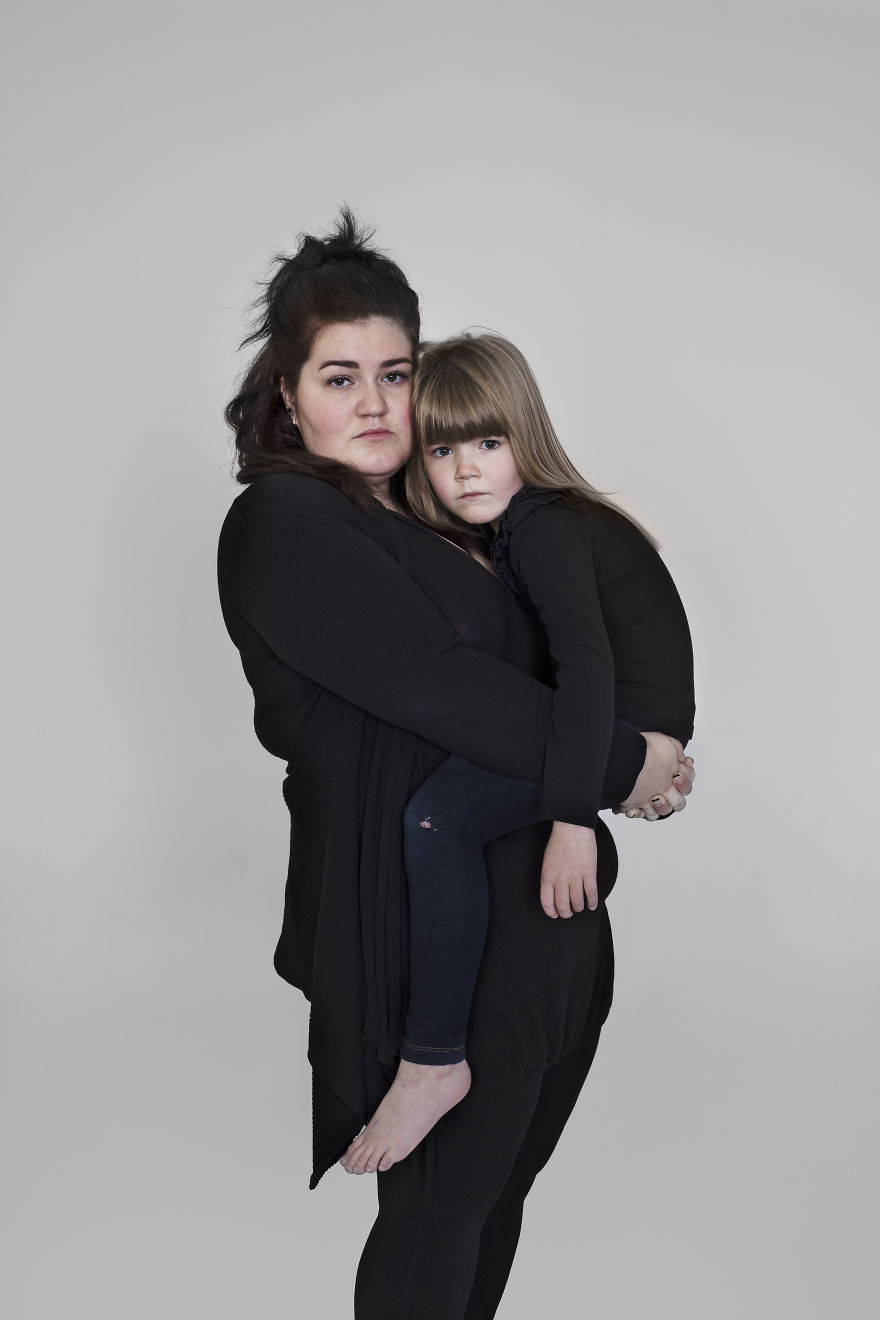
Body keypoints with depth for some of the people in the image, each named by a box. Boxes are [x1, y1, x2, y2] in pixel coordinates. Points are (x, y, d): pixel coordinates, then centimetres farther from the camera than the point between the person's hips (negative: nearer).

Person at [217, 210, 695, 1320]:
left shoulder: (428, 515, 15)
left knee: (500, 1186, 20)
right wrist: (622, 763, -14)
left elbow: (536, 663, 27)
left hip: (543, 910, 8)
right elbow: (435, 685, -20)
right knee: (439, 1210, 6)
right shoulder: (282, 524, -11)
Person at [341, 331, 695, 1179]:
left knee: (435, 817, -27)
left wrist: (572, 823, -35)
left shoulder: (545, 529, -18)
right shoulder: (514, 526, 11)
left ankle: (434, 1060, -15)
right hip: (580, 712, 10)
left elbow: (588, 666, -30)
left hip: (631, 733, -10)